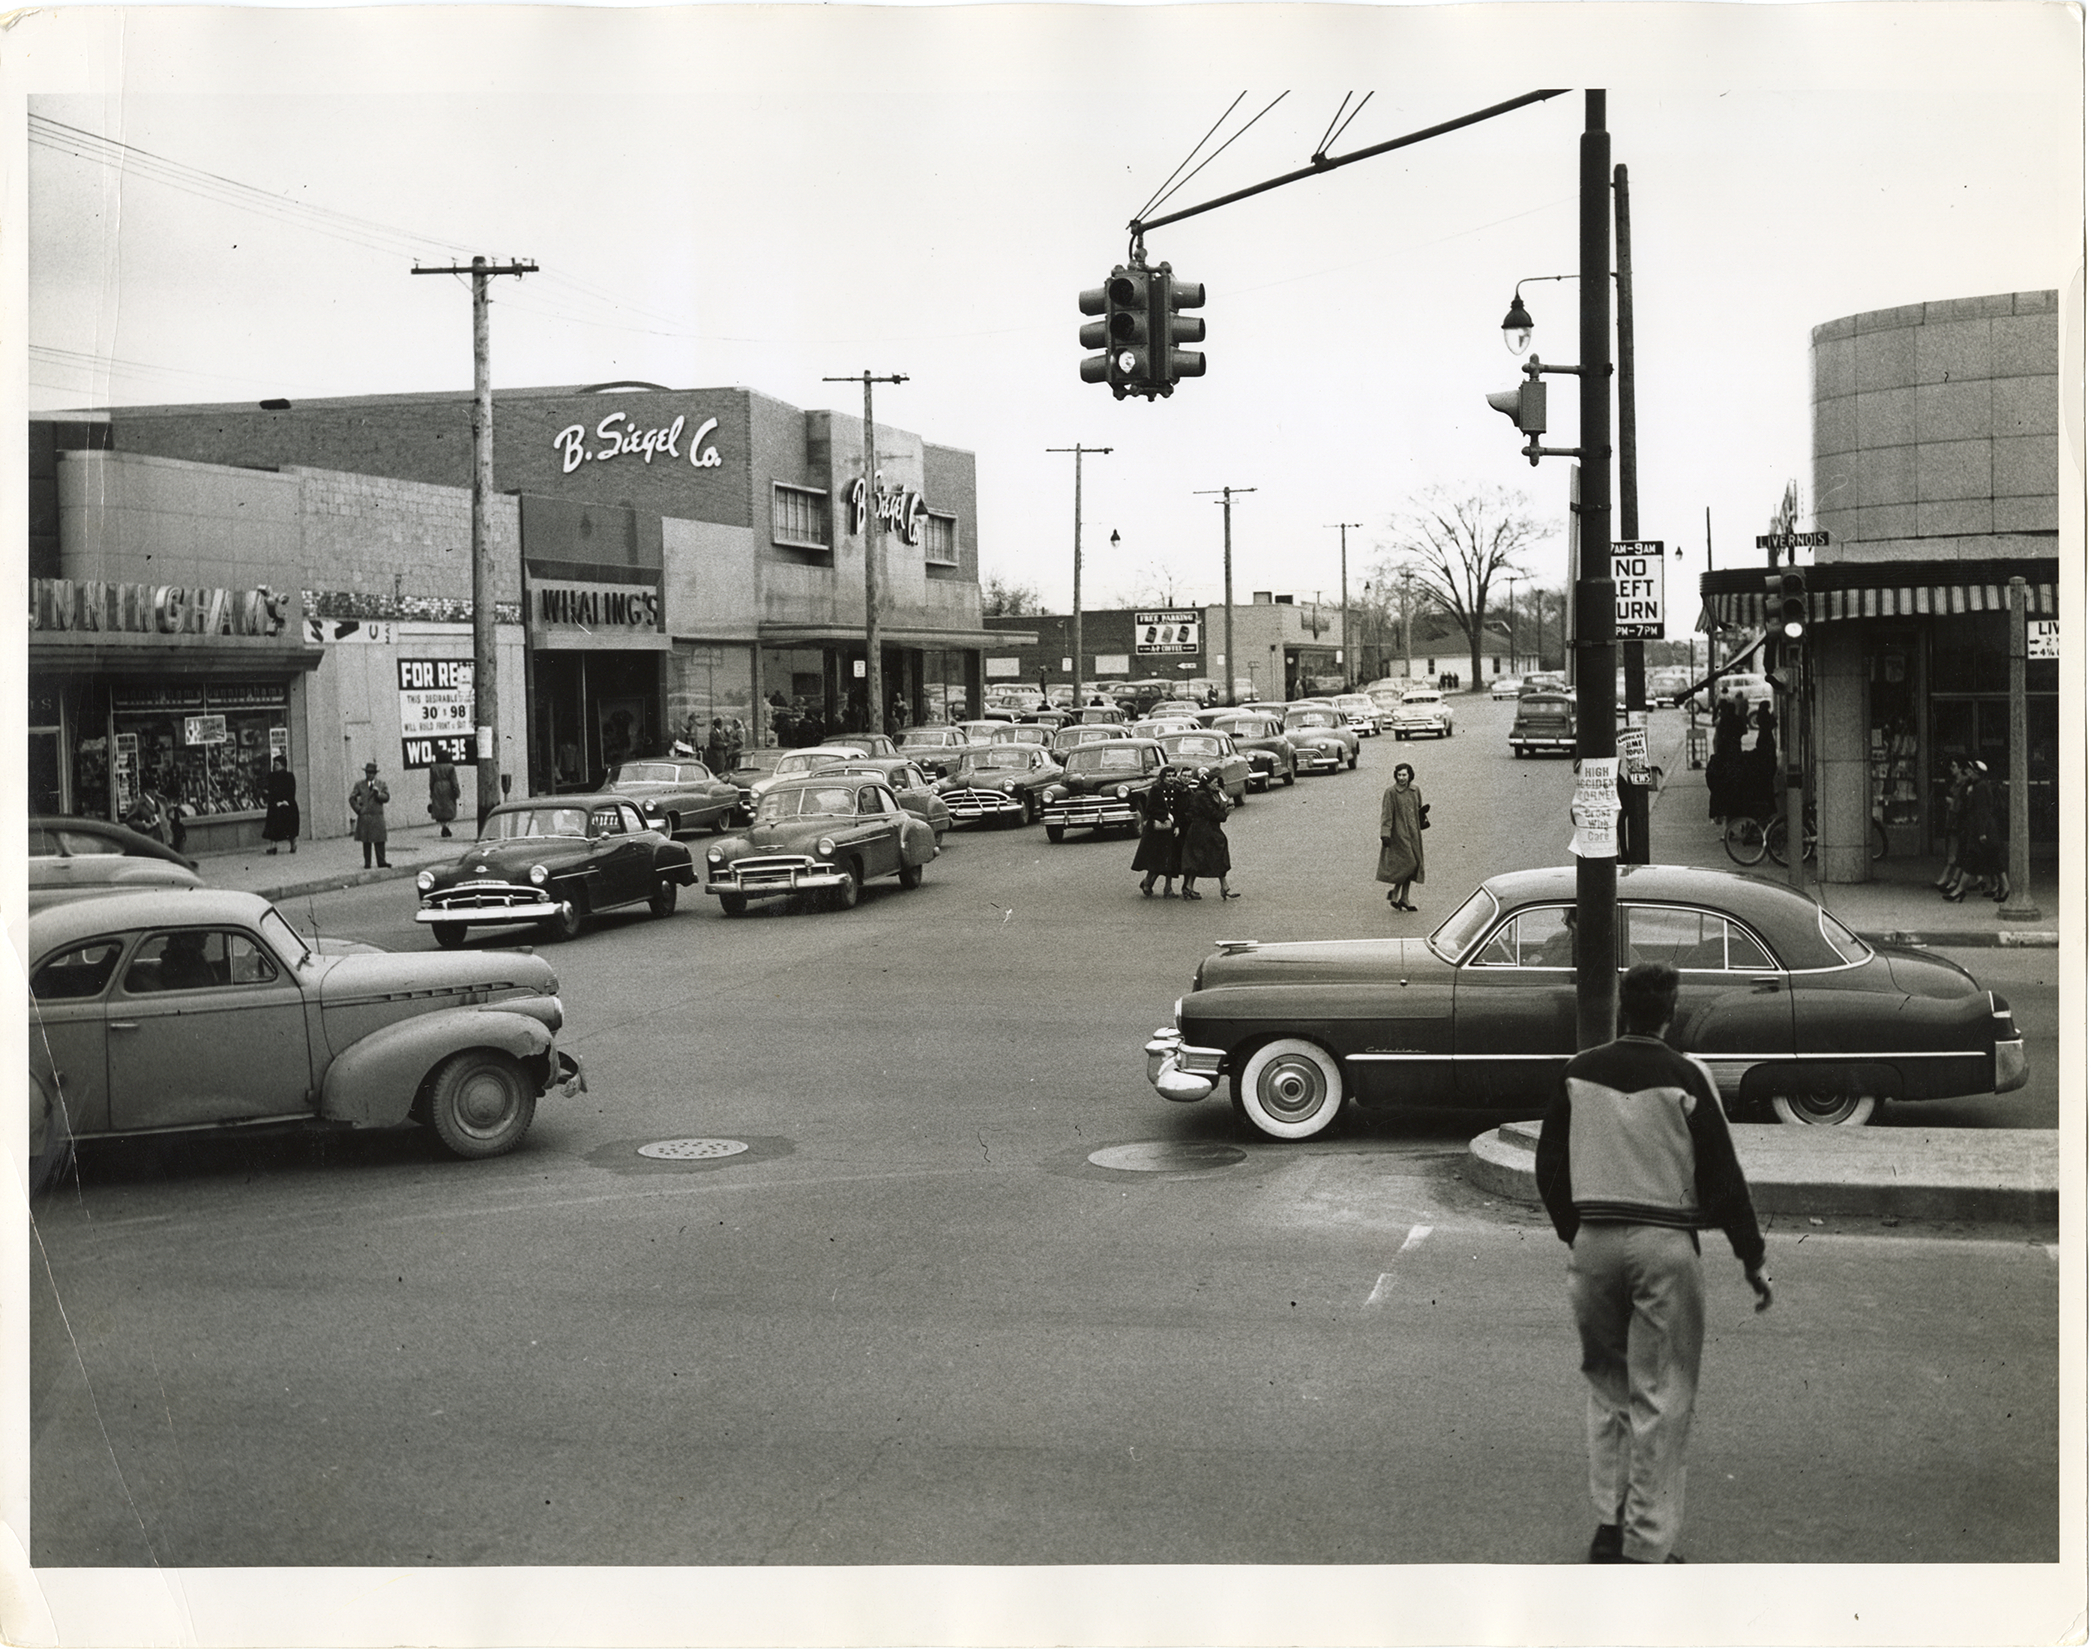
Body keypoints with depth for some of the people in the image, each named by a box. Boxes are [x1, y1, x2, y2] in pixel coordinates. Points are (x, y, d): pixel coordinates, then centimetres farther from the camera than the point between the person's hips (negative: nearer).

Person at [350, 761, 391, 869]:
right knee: (366, 841, 1)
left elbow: (387, 798, 3)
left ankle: (381, 862, 0)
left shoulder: (381, 784, 9)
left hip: (377, 816, 0)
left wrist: (378, 793, -15)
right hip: (364, 817, 0)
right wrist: (358, 809, -1)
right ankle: (367, 863, 5)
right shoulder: (359, 784, 8)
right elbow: (352, 798, 10)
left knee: (379, 840, -2)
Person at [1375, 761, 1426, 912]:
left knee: (1412, 865, 8)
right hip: (1399, 833, -6)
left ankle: (1404, 898, 16)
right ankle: (1394, 893, 6)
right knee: (1408, 863, -11)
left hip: (1413, 833, 6)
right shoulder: (1390, 792, -11)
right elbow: (1386, 814, -14)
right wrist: (1385, 834, -20)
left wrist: (1423, 811, 1)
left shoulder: (1415, 791, 7)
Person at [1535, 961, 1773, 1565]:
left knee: (1606, 1385, 19)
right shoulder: (1686, 1077, -9)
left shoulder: (1578, 1073, 2)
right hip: (1664, 1244, -3)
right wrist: (1751, 1258, 2)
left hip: (1593, 1243, 4)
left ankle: (1609, 1524, 17)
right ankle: (1647, 1548, 4)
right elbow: (1723, 1174, -6)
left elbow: (1550, 1168, 8)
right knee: (1661, 1397, 3)